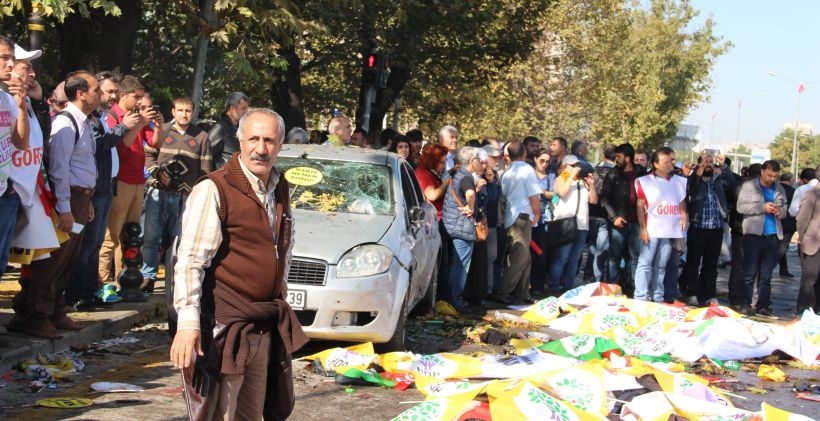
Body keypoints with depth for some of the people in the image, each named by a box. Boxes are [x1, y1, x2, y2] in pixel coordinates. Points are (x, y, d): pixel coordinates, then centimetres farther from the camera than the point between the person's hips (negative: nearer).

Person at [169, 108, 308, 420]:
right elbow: (190, 261, -18)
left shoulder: (280, 190, 11)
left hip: (268, 327, 7)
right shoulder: (214, 190, -13)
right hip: (224, 325, -7)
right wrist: (188, 322, -25)